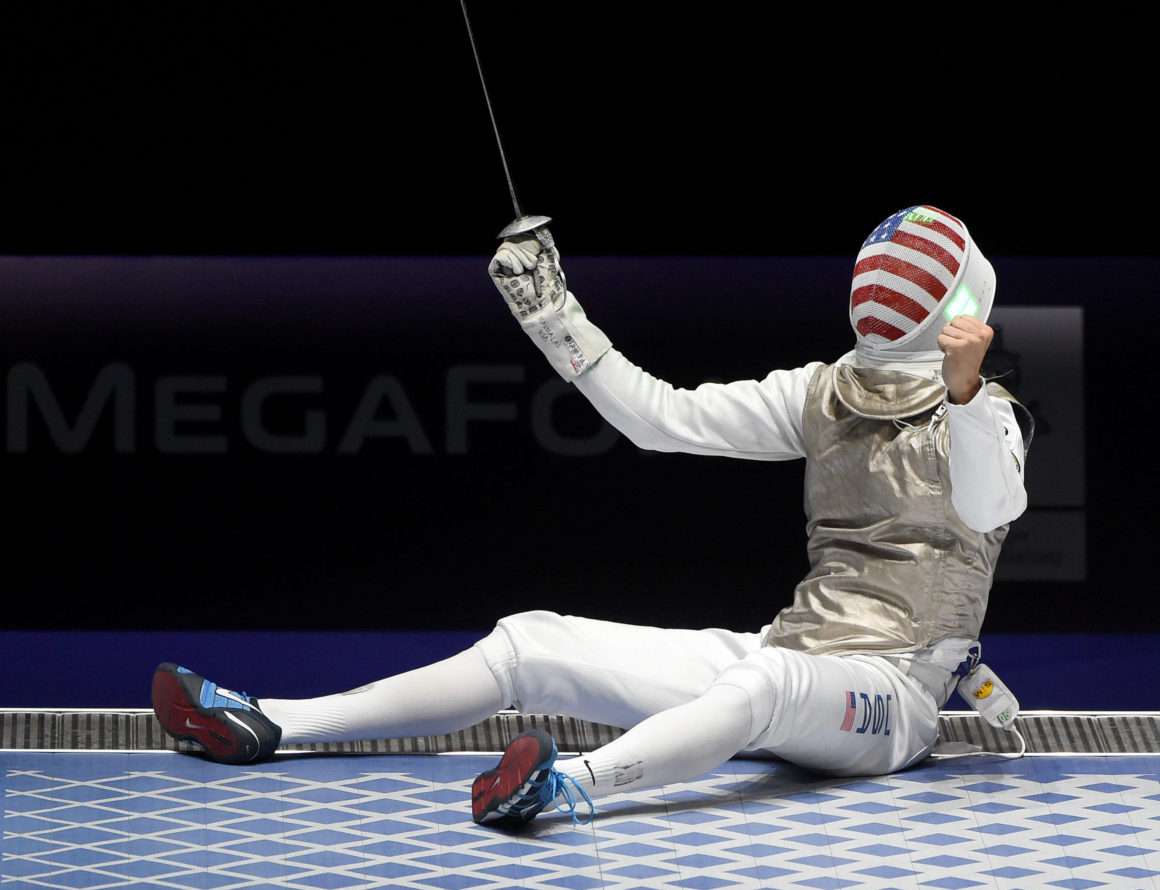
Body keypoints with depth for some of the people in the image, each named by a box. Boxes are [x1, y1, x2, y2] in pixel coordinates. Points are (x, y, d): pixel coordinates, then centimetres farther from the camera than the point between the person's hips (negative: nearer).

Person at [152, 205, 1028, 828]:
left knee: (765, 680, -43)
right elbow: (661, 417, 9)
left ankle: (569, 784, -69)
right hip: (780, 657, 7)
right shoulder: (824, 394, 12)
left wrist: (964, 390, -50)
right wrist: (554, 318, 0)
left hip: (888, 696, -7)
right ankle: (265, 725, -5)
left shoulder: (982, 415, -7)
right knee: (530, 643, -3)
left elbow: (988, 506, -31)